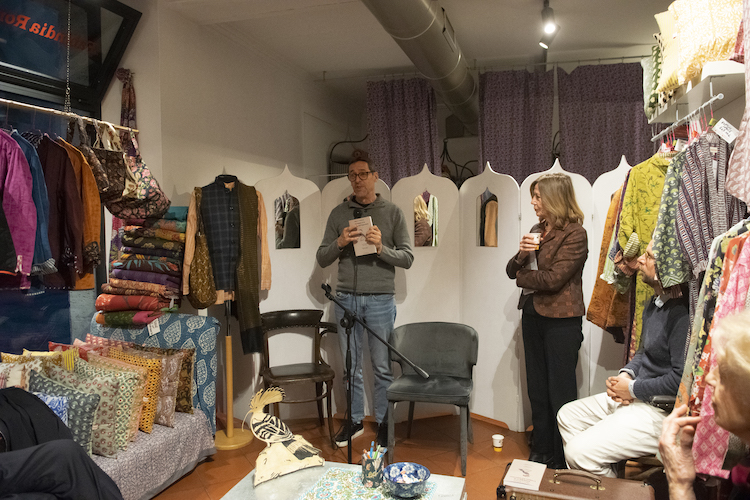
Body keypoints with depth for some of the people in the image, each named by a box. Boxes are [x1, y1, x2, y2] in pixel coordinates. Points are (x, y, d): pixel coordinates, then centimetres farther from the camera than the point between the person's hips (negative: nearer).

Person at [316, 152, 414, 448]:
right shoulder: (339, 214, 10)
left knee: (382, 366, 4)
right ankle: (355, 421, 26)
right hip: (346, 298, 2)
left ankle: (384, 423, 19)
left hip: (380, 299, -2)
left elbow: (407, 258, 1)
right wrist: (339, 243, -10)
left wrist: (381, 247, -16)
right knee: (351, 365, 11)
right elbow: (322, 259, 9)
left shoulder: (392, 213, 4)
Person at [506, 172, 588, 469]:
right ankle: (541, 453, 28)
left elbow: (553, 279, -19)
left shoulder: (574, 234, -12)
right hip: (533, 315, 7)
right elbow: (512, 271, 10)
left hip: (561, 319, -7)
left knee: (560, 394, 3)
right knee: (537, 390, 14)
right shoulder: (537, 230, 11)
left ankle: (562, 463, 17)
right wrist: (522, 253, -11)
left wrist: (522, 276, -4)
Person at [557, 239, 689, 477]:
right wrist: (626, 374, 2)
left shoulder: (682, 313, -24)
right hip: (634, 396, 11)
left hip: (663, 410, -10)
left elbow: (681, 379, -27)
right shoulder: (654, 303, 9)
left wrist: (633, 389, -14)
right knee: (568, 415, 15)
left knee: (579, 452, -18)